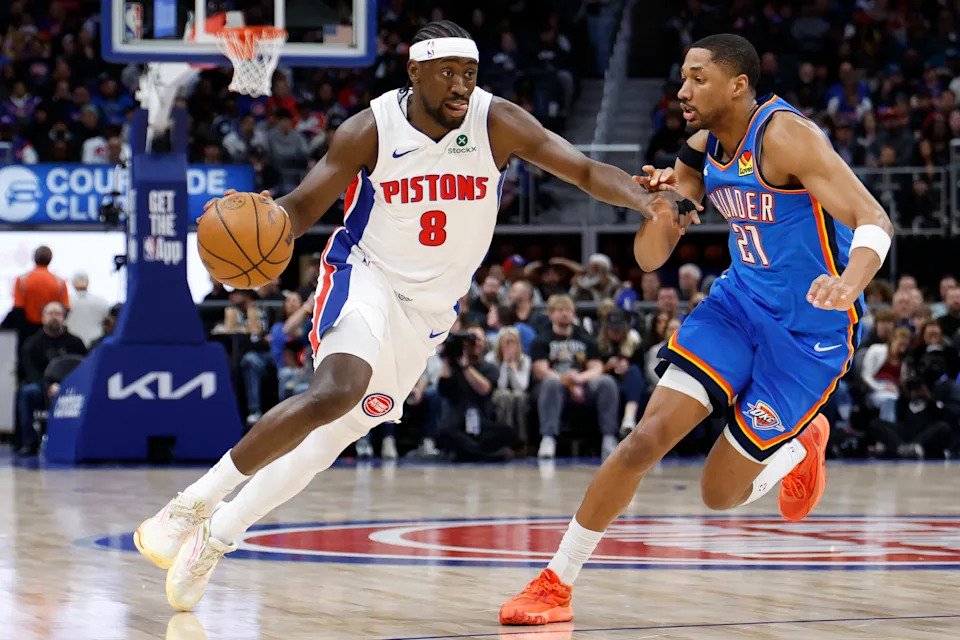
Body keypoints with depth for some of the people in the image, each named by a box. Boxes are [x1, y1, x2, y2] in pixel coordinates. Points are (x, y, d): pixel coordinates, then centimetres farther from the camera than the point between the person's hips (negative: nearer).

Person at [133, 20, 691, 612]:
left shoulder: (497, 123, -12)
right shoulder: (371, 131, -14)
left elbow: (586, 170, -16)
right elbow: (304, 206, -7)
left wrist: (644, 199, -35)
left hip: (428, 312, 4)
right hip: (366, 276, -4)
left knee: (333, 438, 3)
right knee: (337, 392, -32)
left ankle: (213, 538, 16)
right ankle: (195, 502, -23)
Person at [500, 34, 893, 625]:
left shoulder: (785, 135, -22)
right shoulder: (701, 152, 1)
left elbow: (873, 220, -31)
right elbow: (650, 258, 6)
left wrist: (850, 283, -52)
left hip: (812, 329, -6)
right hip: (740, 303, 6)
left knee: (721, 492, 0)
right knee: (649, 435, -13)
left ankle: (800, 446, 32)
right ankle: (556, 582, -3)